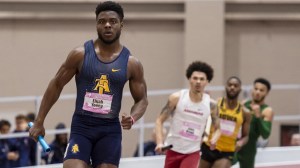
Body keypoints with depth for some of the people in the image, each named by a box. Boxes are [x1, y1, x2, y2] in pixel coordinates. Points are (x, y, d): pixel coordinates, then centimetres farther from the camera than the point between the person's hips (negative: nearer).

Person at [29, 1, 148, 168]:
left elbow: (142, 100, 8)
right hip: (81, 126, -1)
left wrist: (132, 118, -15)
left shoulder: (132, 63, 0)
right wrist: (39, 122, 5)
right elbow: (56, 85, 6)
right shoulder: (80, 54, -2)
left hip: (110, 130, 1)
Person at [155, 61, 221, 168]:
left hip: (192, 152, 0)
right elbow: (160, 120, -4)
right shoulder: (177, 98, -9)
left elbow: (217, 128, 9)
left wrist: (214, 139, -14)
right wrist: (160, 143, -18)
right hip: (173, 150, 0)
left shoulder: (210, 104, -5)